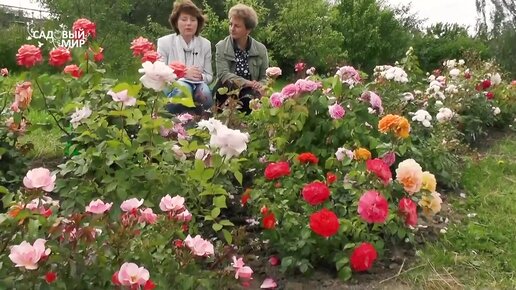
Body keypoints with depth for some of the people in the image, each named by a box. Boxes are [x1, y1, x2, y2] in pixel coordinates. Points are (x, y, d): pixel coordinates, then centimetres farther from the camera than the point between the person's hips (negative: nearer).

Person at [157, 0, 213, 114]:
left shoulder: (205, 44, 7)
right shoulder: (164, 42, -1)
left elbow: (209, 76, 9)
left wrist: (200, 77, -16)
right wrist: (183, 73, -21)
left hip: (197, 87, 2)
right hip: (171, 88, -2)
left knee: (205, 93, -33)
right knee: (183, 89, -37)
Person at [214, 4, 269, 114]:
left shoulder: (261, 49, 5)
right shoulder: (221, 47, 0)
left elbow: (265, 77, 7)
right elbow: (223, 74, -13)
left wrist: (259, 86, -18)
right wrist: (249, 83, -24)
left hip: (250, 94, 1)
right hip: (227, 94, 0)